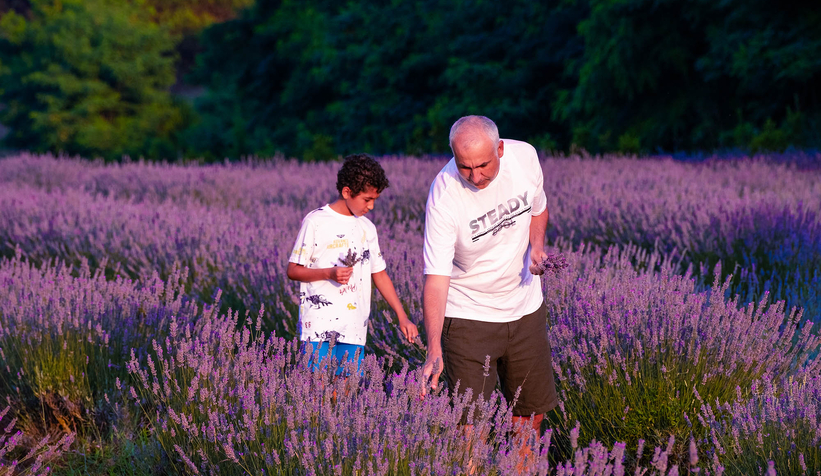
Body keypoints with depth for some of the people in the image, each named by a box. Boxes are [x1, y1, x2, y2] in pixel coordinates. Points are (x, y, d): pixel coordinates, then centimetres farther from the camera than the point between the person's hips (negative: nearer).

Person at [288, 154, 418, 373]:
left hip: (354, 330, 5)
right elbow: (293, 270, -2)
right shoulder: (316, 222, -2)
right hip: (320, 327, -5)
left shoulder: (367, 228, 15)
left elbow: (379, 274, 20)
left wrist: (402, 317, 13)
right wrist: (329, 274, -17)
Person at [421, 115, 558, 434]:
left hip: (525, 306, 5)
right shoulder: (444, 196, -26)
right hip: (468, 315, -5)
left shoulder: (525, 156, -13)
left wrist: (536, 245, -12)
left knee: (532, 411, 14)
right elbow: (436, 277, -27)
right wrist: (434, 349, -37)